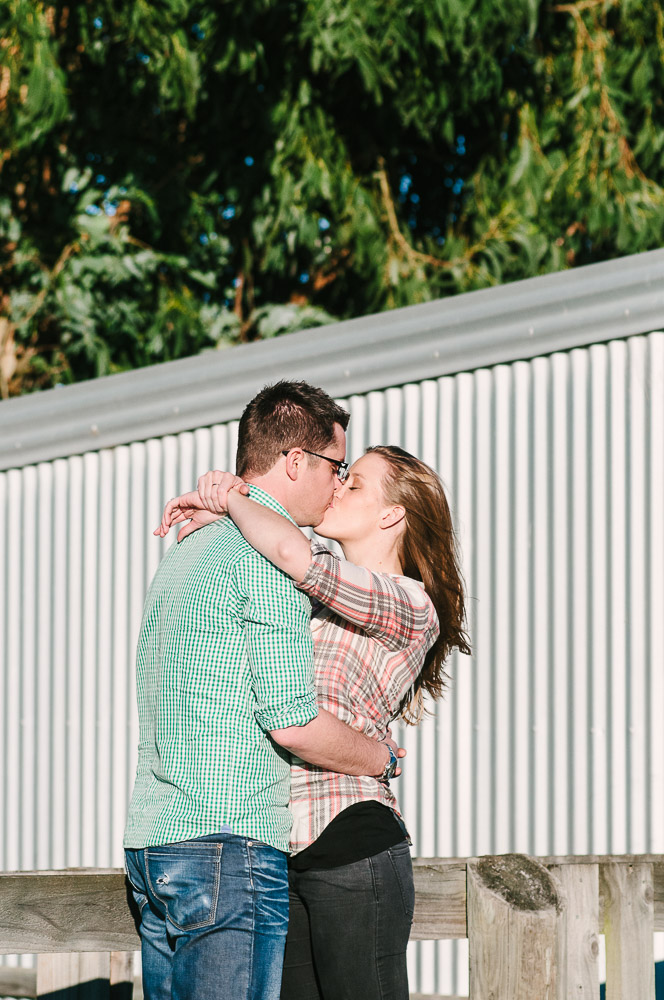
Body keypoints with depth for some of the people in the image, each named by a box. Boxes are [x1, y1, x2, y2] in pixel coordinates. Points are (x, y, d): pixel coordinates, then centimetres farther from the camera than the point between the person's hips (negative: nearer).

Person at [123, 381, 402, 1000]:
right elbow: (293, 724, -15)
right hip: (229, 842, -9)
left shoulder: (186, 552, 19)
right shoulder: (271, 553, -11)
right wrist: (383, 757, 1)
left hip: (151, 835, 9)